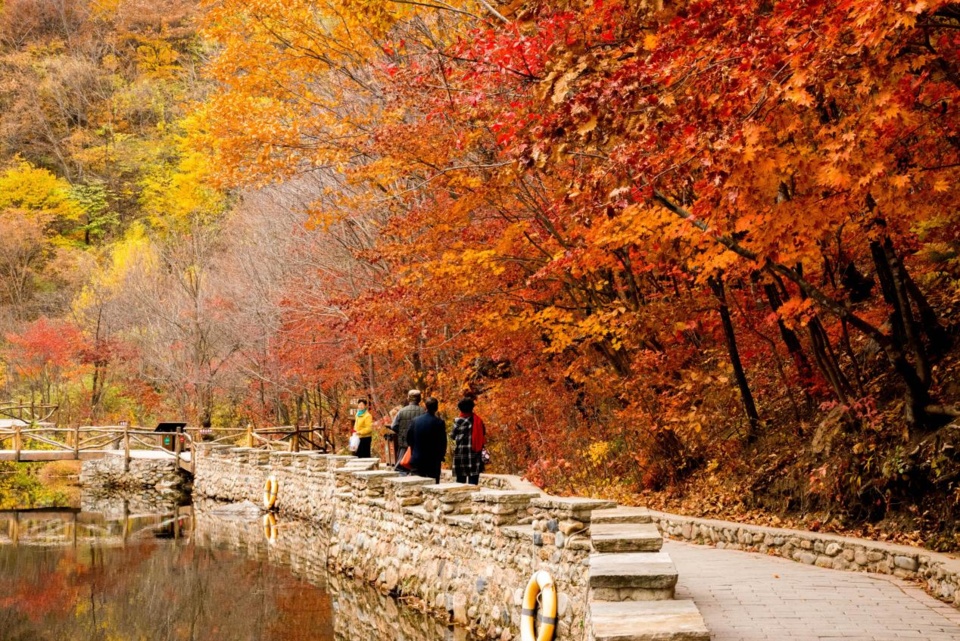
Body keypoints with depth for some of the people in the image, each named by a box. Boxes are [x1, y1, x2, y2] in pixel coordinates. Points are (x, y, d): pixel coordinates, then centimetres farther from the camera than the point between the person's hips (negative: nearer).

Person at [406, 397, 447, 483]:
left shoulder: (416, 420, 0)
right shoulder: (439, 422, -11)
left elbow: (409, 438, 5)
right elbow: (443, 441, -9)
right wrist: (441, 456, 6)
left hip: (417, 459, 4)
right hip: (433, 461, -4)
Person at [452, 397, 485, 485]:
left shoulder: (458, 421, -8)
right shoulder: (478, 421, 2)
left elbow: (454, 436, 0)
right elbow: (483, 435, 8)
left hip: (461, 452, -2)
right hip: (475, 455, 2)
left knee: (461, 479, 6)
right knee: (473, 480, 4)